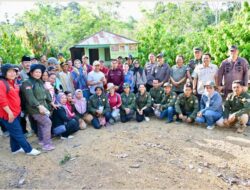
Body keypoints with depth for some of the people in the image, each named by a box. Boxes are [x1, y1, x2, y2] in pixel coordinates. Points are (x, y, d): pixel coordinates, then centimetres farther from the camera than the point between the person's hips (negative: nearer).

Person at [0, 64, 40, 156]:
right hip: (8, 114, -9)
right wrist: (9, 112, -21)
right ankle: (29, 150, 11)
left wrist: (18, 109, 19)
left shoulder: (13, 83, 12)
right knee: (18, 133, 1)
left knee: (14, 132, 20)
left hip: (16, 112, 9)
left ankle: (15, 148, 35)